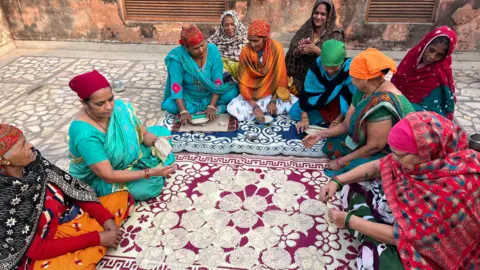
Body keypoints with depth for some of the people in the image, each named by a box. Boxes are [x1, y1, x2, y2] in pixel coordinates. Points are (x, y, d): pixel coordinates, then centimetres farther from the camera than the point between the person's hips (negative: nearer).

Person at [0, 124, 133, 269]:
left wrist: (105, 217, -10)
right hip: (43, 255, -7)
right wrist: (97, 238, -22)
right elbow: (38, 249, -23)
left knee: (124, 197, 5)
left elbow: (72, 189, -1)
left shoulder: (33, 162, -12)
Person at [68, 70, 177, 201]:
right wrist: (149, 172, -38)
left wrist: (156, 140, -31)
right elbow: (107, 176, -33)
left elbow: (144, 133, -6)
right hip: (100, 180, -6)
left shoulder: (121, 107, -17)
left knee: (162, 131, 7)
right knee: (151, 184, -27)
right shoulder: (84, 134, -35)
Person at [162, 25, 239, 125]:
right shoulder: (178, 56, -22)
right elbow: (176, 85, -25)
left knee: (233, 92, -24)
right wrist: (183, 111, -36)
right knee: (169, 106, -28)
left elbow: (218, 80, -21)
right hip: (189, 98, 1)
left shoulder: (213, 50, -19)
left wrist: (211, 106, -29)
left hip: (211, 95, 0)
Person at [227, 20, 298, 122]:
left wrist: (273, 101, -17)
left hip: (273, 93, 1)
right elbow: (243, 82, -14)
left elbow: (280, 78, -9)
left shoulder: (276, 48, -15)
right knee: (232, 108, -27)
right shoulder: (245, 52, -14)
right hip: (252, 94, 0)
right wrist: (254, 106, -26)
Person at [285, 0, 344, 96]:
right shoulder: (304, 30, 4)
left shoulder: (335, 34, -5)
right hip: (301, 78, 3)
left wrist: (316, 50, -23)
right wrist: (298, 51, -19)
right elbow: (292, 55, 3)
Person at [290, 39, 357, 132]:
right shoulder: (317, 65, -24)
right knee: (294, 112, -8)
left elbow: (352, 100, -26)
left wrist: (337, 121, -28)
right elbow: (307, 92, -20)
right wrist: (304, 118, -24)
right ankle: (330, 118, -7)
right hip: (322, 104, 3)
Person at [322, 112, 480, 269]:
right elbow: (376, 167, -2)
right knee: (352, 187, 0)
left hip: (427, 246, -7)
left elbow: (404, 235, -29)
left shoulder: (454, 190, -37)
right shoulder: (430, 157, -17)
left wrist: (349, 220, -21)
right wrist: (337, 182, -12)